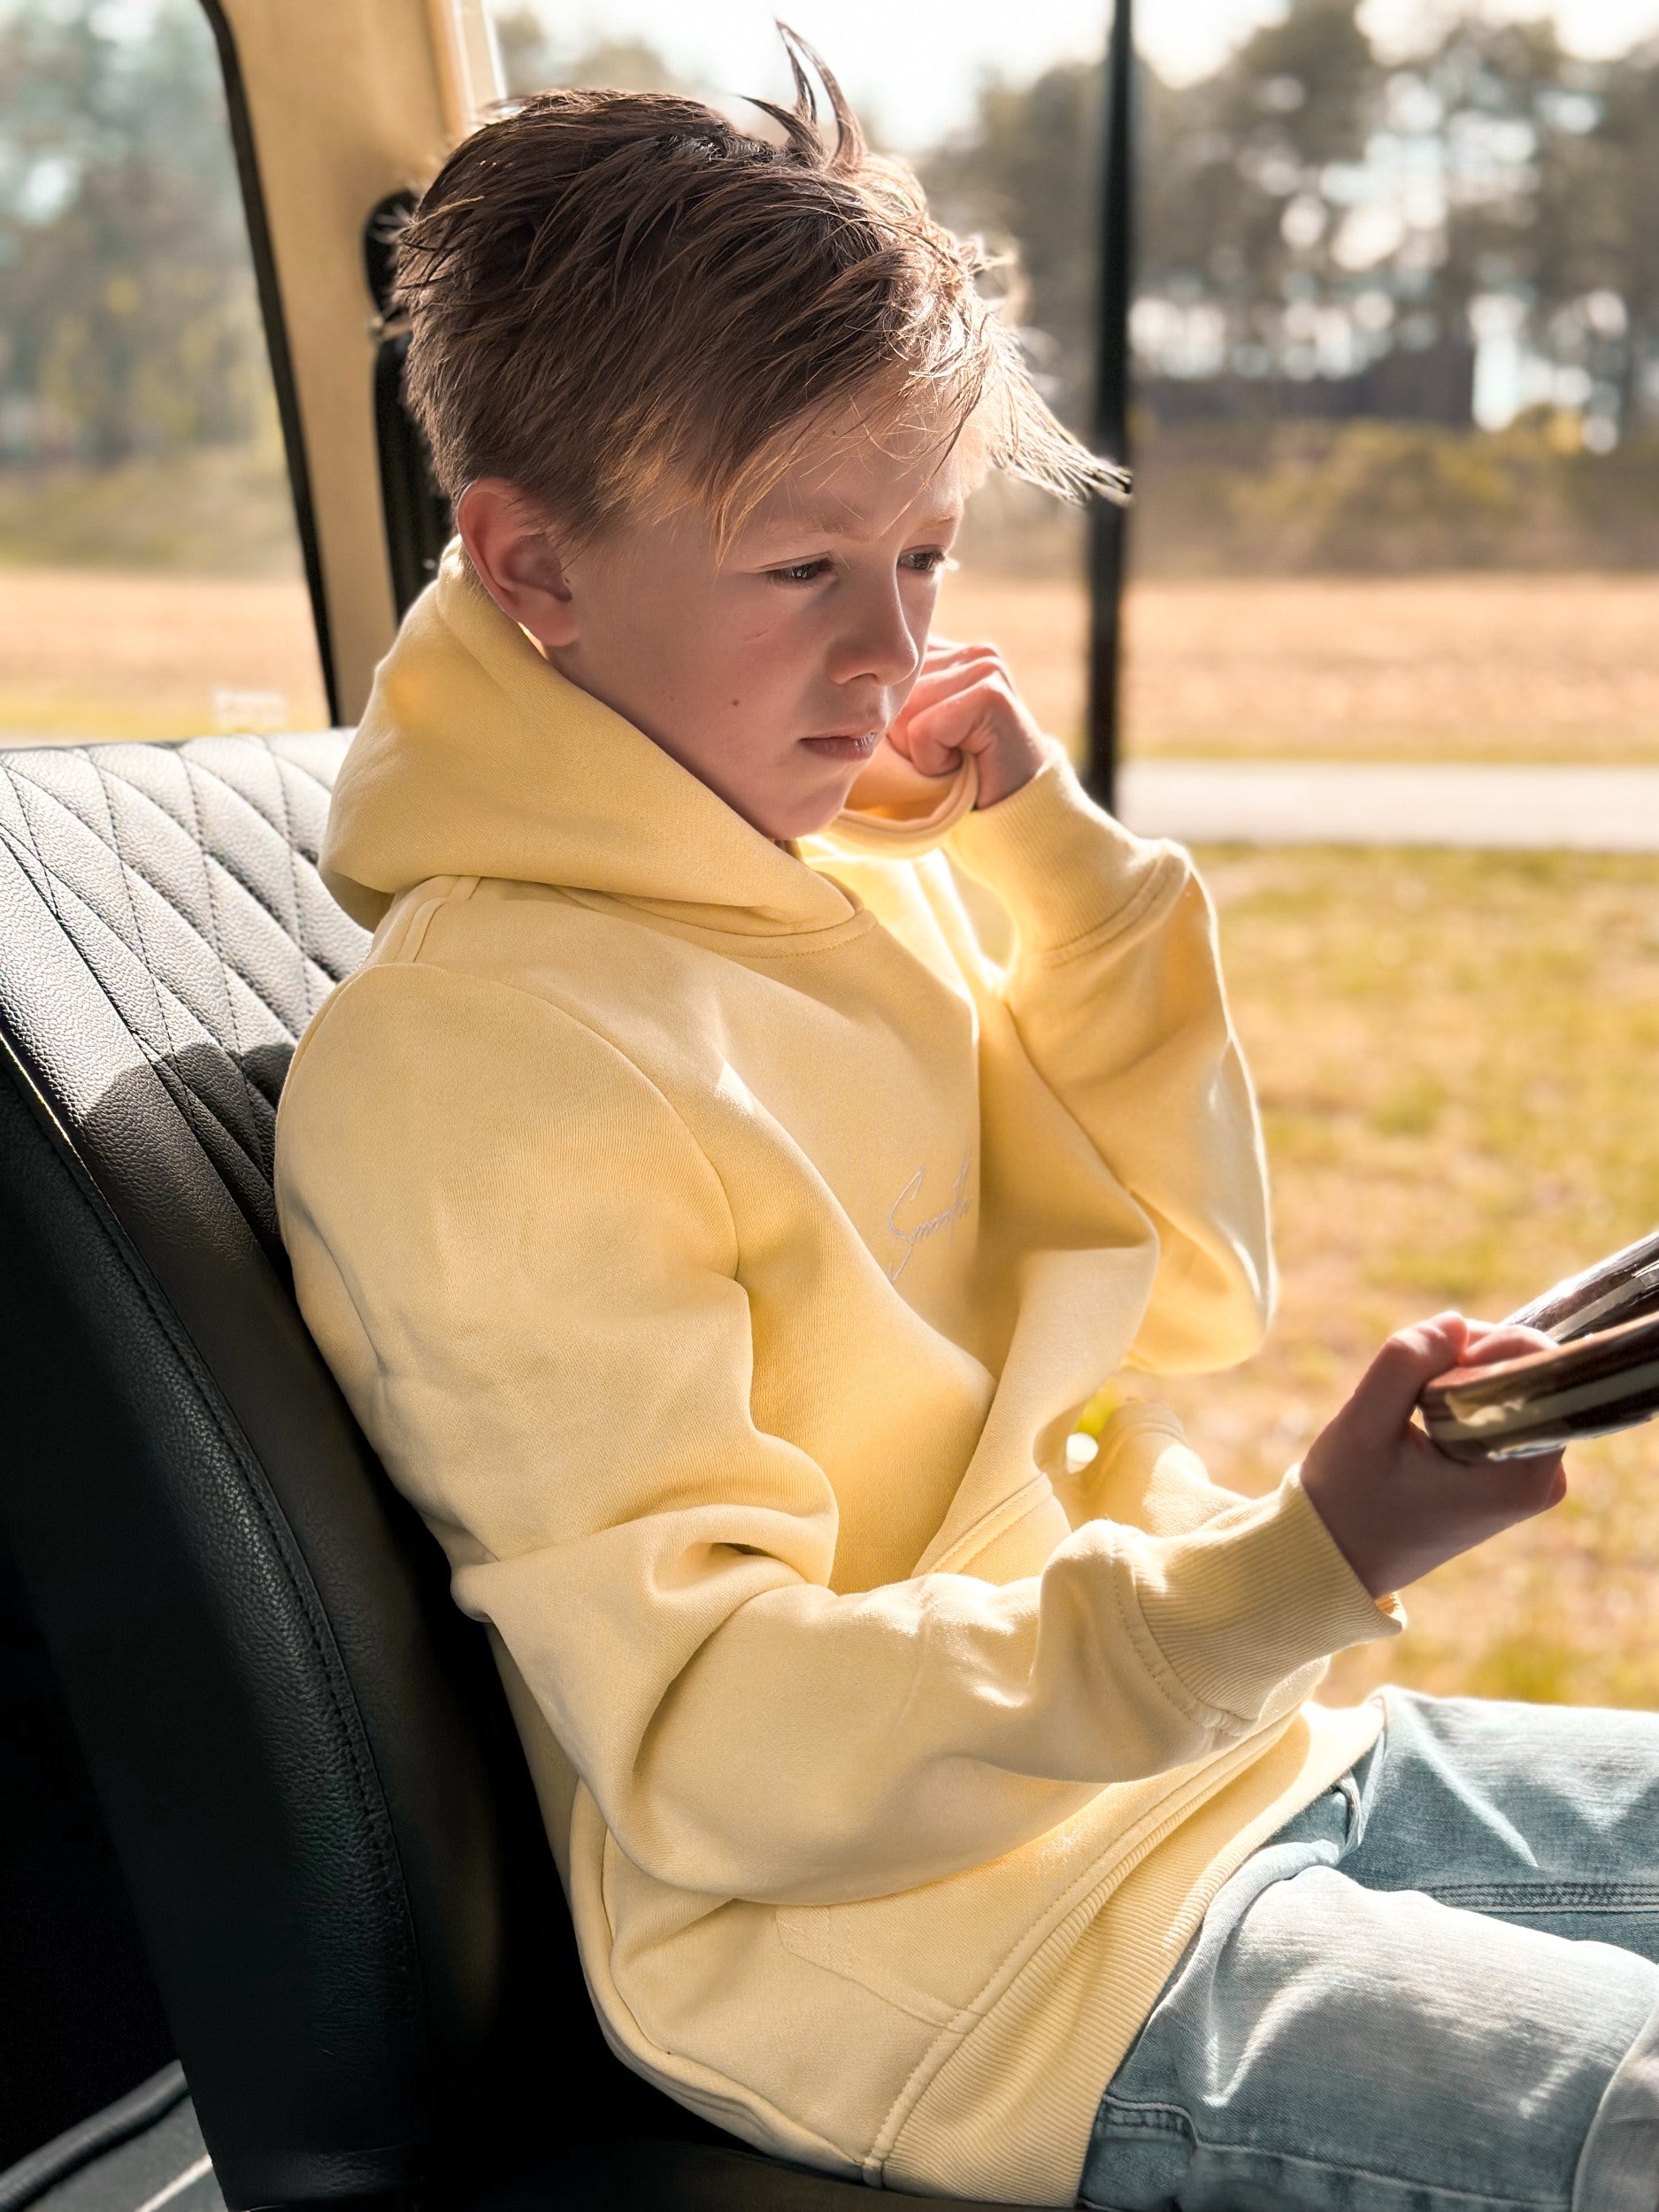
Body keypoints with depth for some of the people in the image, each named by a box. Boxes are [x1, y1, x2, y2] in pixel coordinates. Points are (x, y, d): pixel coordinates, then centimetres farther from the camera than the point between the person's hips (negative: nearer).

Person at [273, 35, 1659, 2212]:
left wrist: (1050, 847, -2)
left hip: (1220, 1765, 8)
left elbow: (1186, 1286, 9)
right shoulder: (462, 1068, -20)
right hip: (951, 1955, -8)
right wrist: (1293, 1577, -33)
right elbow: (719, 1756, -23)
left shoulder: (865, 869, 4)